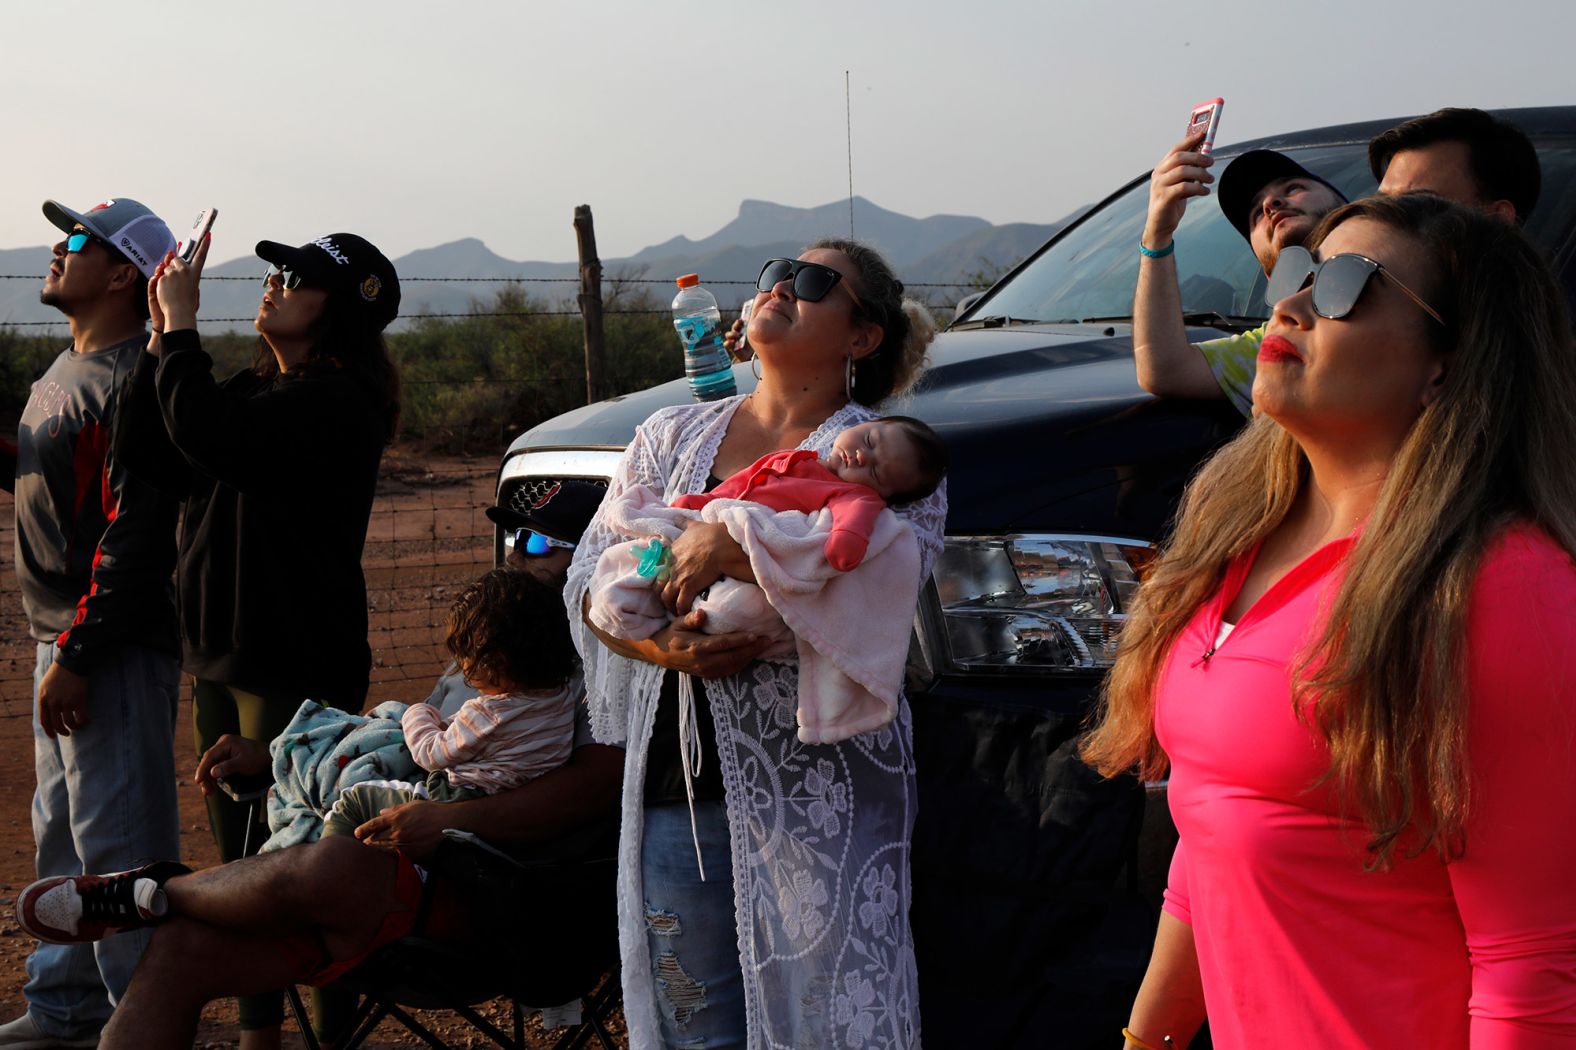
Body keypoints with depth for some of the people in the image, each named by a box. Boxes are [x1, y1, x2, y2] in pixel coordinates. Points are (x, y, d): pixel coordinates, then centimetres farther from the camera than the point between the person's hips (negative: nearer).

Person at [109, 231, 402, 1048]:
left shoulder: (336, 399, -16)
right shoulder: (257, 388, 13)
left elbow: (206, 434, -30)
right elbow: (151, 464, 5)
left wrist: (180, 325, -16)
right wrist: (163, 338, 0)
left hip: (296, 665, -9)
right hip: (222, 656, 10)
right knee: (240, 855, 17)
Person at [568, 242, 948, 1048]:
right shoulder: (670, 438, 15)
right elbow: (590, 577, 11)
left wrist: (729, 544, -21)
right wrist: (658, 646, -10)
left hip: (816, 792, -4)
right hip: (675, 779, 4)